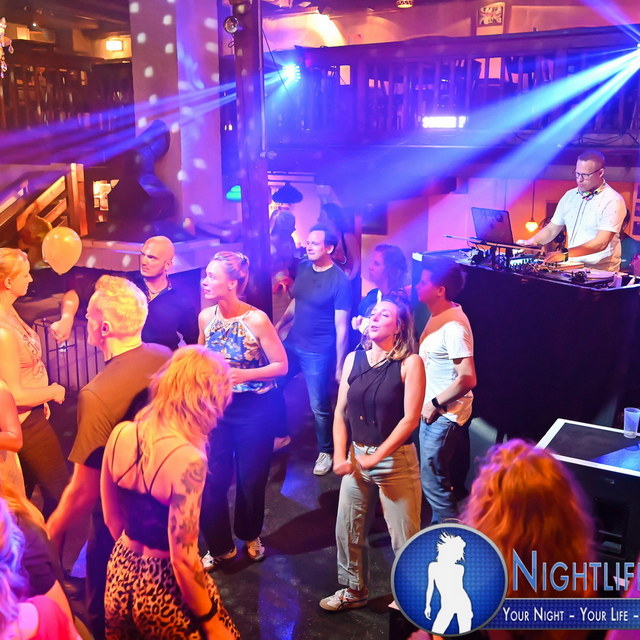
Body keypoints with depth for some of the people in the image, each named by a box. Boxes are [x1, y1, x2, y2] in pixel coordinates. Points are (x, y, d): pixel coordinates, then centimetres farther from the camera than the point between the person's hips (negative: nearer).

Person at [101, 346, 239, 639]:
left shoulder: (120, 434, -8)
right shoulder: (187, 459, -28)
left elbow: (112, 519, 6)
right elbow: (183, 559, -24)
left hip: (121, 577, 7)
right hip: (165, 587, -6)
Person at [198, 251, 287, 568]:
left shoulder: (256, 320, -19)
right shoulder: (205, 317, -4)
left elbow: (282, 366, -13)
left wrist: (244, 375, -26)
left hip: (255, 409, -3)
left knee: (251, 479, 12)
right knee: (211, 480, 4)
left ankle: (250, 535, 39)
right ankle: (220, 546, 26)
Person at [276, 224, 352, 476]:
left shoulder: (340, 281, -16)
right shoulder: (303, 268, 2)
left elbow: (341, 327, -13)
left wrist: (339, 365, -12)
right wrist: (278, 325, 7)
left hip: (318, 353, -6)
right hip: (291, 344, 6)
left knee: (320, 407, 5)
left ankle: (326, 452, 28)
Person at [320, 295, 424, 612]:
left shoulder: (410, 363, -10)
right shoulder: (353, 359, 4)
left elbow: (410, 419, -13)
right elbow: (341, 411, 4)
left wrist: (376, 457, -15)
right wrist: (340, 456, -6)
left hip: (396, 459, -5)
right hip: (357, 457, 5)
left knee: (404, 535, 3)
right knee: (348, 530, 15)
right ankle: (354, 590, 38)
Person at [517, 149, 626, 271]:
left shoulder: (613, 201, -9)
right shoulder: (570, 196, 11)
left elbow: (601, 243, -18)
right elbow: (551, 229, 16)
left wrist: (565, 254, -28)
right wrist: (529, 243, -3)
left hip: (601, 271, -6)